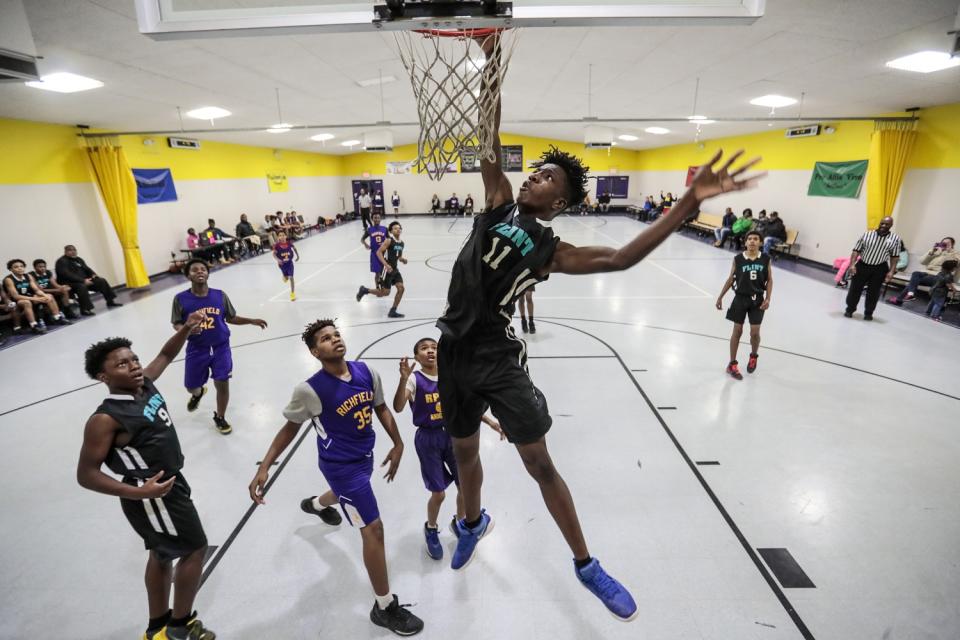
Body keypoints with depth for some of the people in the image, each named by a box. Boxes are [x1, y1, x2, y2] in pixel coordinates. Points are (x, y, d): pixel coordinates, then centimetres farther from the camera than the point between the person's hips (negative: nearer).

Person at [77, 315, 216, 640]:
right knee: (195, 548, 6)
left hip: (169, 482, 9)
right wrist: (138, 492, -28)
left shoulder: (144, 384, -4)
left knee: (162, 554, 23)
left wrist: (186, 329, -3)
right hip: (154, 496, -9)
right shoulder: (106, 419, -24)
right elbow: (86, 474, -20)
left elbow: (165, 355, 13)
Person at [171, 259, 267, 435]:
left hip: (220, 347, 0)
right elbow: (176, 324, -3)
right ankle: (198, 393, 55)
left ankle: (220, 418, 24)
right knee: (191, 386, 14)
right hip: (196, 349, 0)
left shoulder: (220, 295, -6)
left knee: (222, 384, -1)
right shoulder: (181, 299, -10)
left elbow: (230, 318, 5)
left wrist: (251, 320, -5)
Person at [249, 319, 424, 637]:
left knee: (347, 495, 38)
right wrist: (264, 467, -12)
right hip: (341, 466, -7)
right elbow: (290, 428, -9)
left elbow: (381, 409, 2)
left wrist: (397, 445, 0)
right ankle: (384, 607, 14)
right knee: (373, 530, -6)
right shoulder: (309, 390, -25)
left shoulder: (367, 372, -13)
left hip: (364, 456, 7)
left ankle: (315, 504, 76)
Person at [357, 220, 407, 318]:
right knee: (385, 292, -3)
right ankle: (364, 290, 20)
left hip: (395, 269, 7)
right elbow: (378, 252, -18)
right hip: (387, 269, -7)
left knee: (401, 288, -5)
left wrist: (403, 259, 1)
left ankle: (392, 311, 5)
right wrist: (386, 265, -28)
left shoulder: (401, 243, 10)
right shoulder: (389, 240, -12)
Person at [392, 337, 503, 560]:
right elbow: (398, 408, -27)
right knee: (438, 493, 2)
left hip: (452, 435, 4)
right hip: (428, 439, -4)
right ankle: (431, 530, 34)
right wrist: (403, 379, -40)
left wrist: (489, 421, 4)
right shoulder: (415, 379, -12)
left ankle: (458, 523, 41)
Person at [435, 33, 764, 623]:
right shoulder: (500, 200, 4)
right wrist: (493, 63, -9)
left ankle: (586, 565, 28)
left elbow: (617, 259, -19)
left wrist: (690, 204, -26)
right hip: (455, 353, 4)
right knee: (465, 451, 21)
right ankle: (475, 522, 52)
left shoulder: (550, 250, -6)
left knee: (541, 464, 5)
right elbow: (490, 139, -2)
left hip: (498, 357, -3)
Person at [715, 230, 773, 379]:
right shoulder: (738, 259, -6)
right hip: (740, 298, -1)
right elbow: (731, 279, 2)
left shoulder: (765, 259, -3)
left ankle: (753, 357, 33)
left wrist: (767, 299, -8)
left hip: (757, 300, 1)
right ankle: (732, 364, 15)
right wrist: (720, 297, 1)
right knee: (737, 331, 4)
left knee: (755, 332, 3)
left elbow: (769, 280, 2)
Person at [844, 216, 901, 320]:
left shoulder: (895, 239, -1)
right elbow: (856, 250, -3)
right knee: (855, 289, 3)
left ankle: (868, 313, 20)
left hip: (879, 269, 0)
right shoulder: (867, 235, -2)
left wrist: (891, 271, -8)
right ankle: (850, 309, 18)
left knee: (873, 292, 7)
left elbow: (894, 257, -1)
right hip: (862, 265, 0)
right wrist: (852, 264, -13)